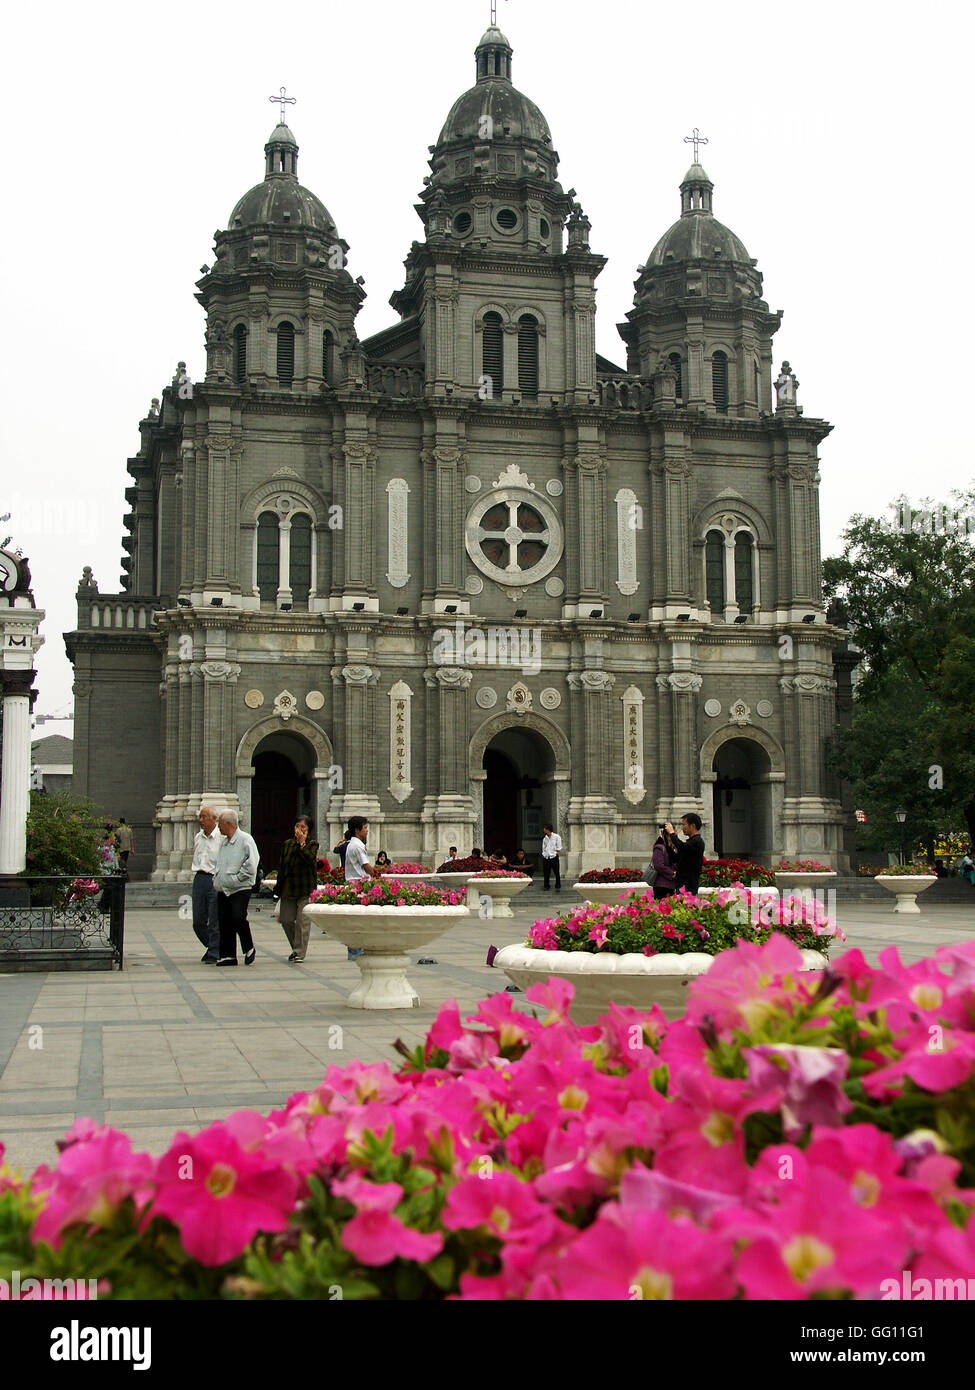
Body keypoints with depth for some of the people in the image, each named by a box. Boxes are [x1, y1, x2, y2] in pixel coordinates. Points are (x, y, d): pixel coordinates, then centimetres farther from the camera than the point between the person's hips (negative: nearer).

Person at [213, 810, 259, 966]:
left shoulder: (245, 840, -7)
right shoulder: (224, 843, 18)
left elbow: (251, 863, -15)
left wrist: (237, 878, -14)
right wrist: (216, 878, 13)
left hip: (240, 889, -8)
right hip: (223, 889, 8)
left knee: (238, 919, -16)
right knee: (224, 922, 3)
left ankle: (249, 949, 5)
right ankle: (228, 955, 9)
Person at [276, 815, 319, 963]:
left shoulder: (312, 844, 1)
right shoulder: (287, 844, 11)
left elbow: (310, 859, -19)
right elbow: (281, 867, 13)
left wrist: (302, 843, -15)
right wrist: (279, 889, 11)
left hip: (306, 889, -4)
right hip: (288, 889, 4)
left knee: (303, 921, -7)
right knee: (286, 919, 5)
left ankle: (300, 952, -1)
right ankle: (296, 948, 25)